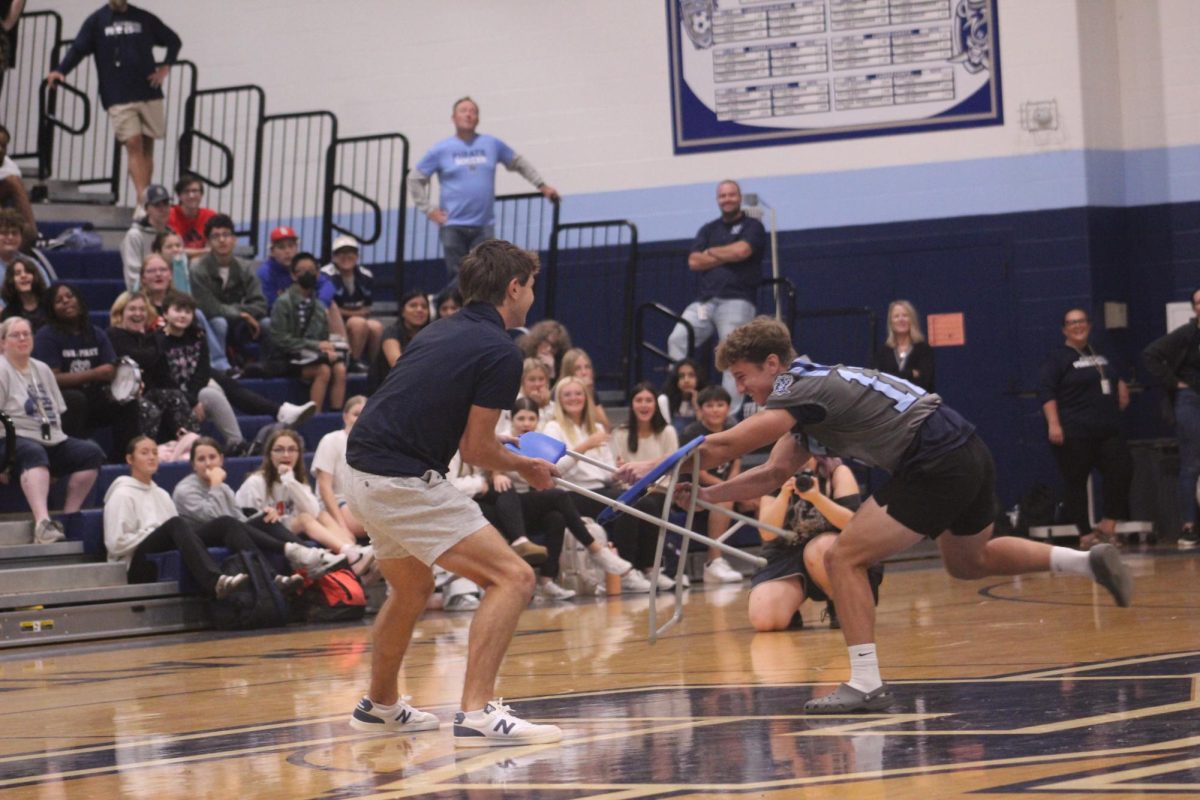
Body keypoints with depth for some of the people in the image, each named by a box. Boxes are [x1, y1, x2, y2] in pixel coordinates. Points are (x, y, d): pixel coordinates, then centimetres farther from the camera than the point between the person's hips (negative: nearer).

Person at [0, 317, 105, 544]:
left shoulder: (42, 370, 23)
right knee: (34, 453, -40)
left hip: (52, 441, 7)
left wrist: (56, 438, 11)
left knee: (91, 452, -15)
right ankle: (42, 523, -57)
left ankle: (69, 517, -17)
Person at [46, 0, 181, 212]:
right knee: (134, 145, -12)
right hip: (119, 98, -3)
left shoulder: (144, 19, 9)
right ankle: (143, 202, -18)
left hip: (149, 94, 3)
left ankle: (146, 201, 11)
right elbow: (78, 49, -3)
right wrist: (61, 71, -17)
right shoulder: (96, 21, 4)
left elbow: (173, 41, 18)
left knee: (147, 146, 4)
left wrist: (165, 67, 6)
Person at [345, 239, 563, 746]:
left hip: (364, 474, 9)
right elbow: (476, 449, -8)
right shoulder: (500, 352, -10)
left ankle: (379, 705, 46)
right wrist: (526, 467, 10)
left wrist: (503, 455, 29)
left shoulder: (443, 331, 15)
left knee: (412, 589, 31)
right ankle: (477, 713, -18)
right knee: (512, 577, -9)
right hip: (404, 482, -9)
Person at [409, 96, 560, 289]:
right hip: (453, 226, -2)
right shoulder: (441, 150, 3)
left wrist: (542, 185, 14)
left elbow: (519, 163, 21)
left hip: (483, 226, 2)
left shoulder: (492, 144, 7)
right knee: (458, 279, -1)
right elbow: (415, 179, 8)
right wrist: (428, 209, -1)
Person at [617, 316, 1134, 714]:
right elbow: (773, 475, 18)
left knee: (844, 559, -8)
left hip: (937, 467, -10)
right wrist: (703, 495, 8)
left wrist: (655, 470, -12)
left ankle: (866, 685, -8)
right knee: (969, 562, 31)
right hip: (969, 455, 10)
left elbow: (726, 445, -21)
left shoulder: (804, 390, -13)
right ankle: (1089, 561, 29)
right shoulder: (809, 393, 17)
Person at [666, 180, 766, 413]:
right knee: (677, 340, -11)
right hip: (705, 301, 5)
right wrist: (727, 257, -2)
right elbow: (694, 262, 7)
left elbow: (742, 250, -13)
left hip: (736, 301, -5)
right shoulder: (708, 229, 21)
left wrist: (712, 252, 2)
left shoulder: (752, 226, 7)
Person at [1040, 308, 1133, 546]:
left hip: (1108, 429, 6)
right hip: (1074, 432, -6)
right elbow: (1047, 392, -12)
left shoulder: (1100, 355, 19)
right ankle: (1085, 533, 5)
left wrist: (1121, 387, 14)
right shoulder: (1057, 358, -2)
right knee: (1076, 482, -1)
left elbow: (1115, 381, 36)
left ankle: (1107, 525, 1)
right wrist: (1053, 424, -22)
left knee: (1122, 472, -8)